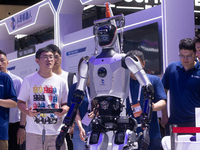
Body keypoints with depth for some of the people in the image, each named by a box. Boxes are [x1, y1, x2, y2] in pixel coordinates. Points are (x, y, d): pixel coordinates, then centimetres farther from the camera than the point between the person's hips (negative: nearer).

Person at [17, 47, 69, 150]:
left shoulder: (61, 81, 12)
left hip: (56, 131, 2)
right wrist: (28, 112, -15)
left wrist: (64, 109, -10)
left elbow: (65, 103, 15)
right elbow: (20, 102, 7)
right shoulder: (29, 80, 6)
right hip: (34, 131, -1)